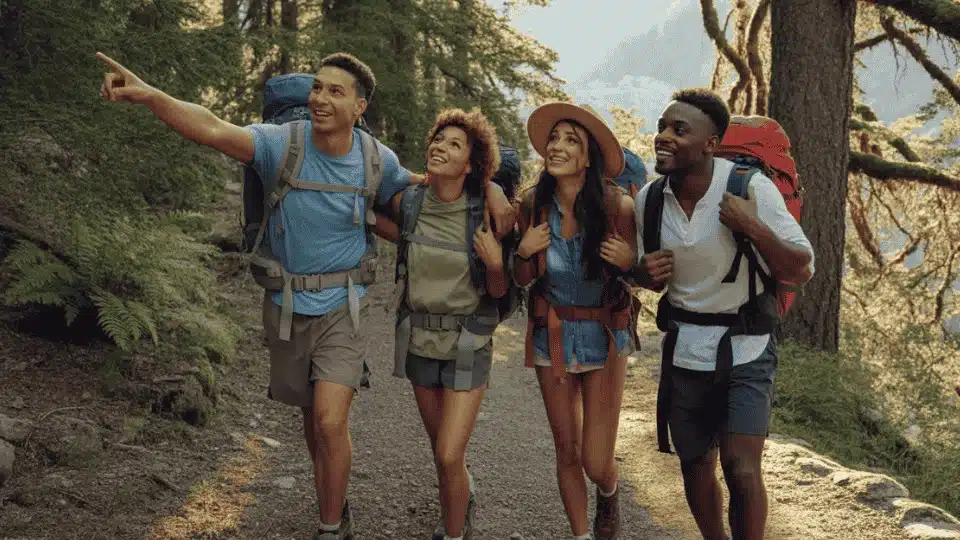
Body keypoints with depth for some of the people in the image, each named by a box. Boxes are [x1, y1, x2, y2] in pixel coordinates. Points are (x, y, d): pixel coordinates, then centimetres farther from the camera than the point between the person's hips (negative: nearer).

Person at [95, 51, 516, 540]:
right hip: (286, 306, 1)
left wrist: (488, 188, 1)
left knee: (330, 422, -14)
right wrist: (149, 95, -51)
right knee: (312, 416, 17)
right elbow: (213, 130, -33)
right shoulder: (282, 143, -16)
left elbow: (418, 186, 14)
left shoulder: (378, 160, -8)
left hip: (341, 308, -1)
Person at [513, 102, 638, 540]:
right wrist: (524, 253, -15)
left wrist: (629, 261, -24)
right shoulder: (533, 204, -8)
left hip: (604, 338, -2)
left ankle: (608, 495, 37)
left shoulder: (617, 205, -17)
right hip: (551, 336, 2)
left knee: (596, 463, 0)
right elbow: (522, 279, 5)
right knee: (567, 452, 10)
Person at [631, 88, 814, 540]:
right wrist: (646, 274, -12)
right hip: (685, 351, 4)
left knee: (741, 470, -17)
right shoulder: (649, 198, -4)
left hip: (745, 350, -4)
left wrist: (753, 227, -29)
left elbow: (802, 272, -14)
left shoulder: (750, 187, -17)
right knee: (695, 469, 14)